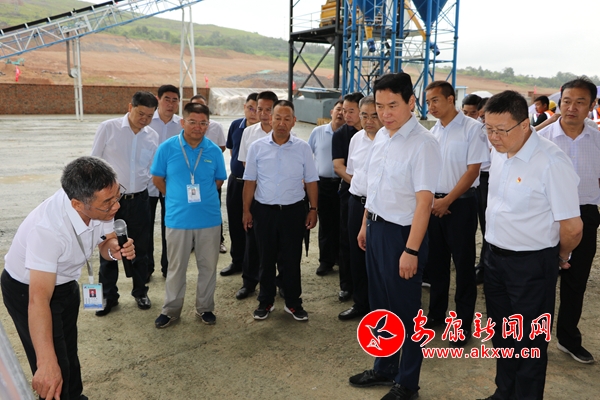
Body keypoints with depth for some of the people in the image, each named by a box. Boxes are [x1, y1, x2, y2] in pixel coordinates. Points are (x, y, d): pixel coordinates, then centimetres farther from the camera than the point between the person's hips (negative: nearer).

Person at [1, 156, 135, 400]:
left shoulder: (100, 206, -23)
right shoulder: (48, 228, -41)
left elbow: (105, 244, -5)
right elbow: (39, 300, -44)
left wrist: (115, 250, -29)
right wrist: (47, 363, -51)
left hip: (65, 283, 6)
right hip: (27, 289, -6)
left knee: (68, 352, 23)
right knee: (55, 369, -2)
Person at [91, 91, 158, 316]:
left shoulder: (153, 137, 1)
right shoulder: (108, 128, -7)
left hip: (139, 200, 2)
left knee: (140, 250, 14)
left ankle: (140, 292, 32)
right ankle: (109, 297, 26)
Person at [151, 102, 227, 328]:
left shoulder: (214, 151, -3)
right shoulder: (167, 148, -7)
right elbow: (157, 179, 4)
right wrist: (176, 198, 11)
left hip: (209, 218, 1)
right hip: (178, 218, -1)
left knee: (208, 266, 12)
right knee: (176, 267, 12)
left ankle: (205, 308, 30)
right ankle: (171, 310, 28)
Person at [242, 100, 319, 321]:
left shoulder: (303, 148, -2)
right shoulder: (257, 147, -1)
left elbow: (311, 181, 3)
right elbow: (250, 182, 2)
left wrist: (313, 209, 0)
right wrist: (246, 210, 1)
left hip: (293, 210, 0)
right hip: (264, 210, 0)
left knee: (291, 259, 8)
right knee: (266, 259, 12)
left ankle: (293, 303, 24)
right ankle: (265, 301, 27)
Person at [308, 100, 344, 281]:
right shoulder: (318, 132, 3)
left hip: (341, 183, -1)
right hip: (322, 183, 1)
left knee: (340, 222, 7)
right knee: (325, 223, 8)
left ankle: (340, 257, 23)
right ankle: (326, 259, 19)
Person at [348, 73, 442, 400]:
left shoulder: (422, 144, -19)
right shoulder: (381, 136, 6)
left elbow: (424, 201, -22)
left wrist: (411, 251, -23)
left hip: (401, 232, -8)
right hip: (376, 228, 8)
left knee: (405, 311, 8)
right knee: (380, 304, 20)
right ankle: (383, 369, 40)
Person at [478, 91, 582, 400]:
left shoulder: (551, 162, -23)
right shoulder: (499, 151, 1)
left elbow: (572, 226, -18)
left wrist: (560, 257, 0)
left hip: (532, 264, -7)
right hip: (496, 255, 7)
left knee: (528, 341, 9)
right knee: (501, 334, 22)